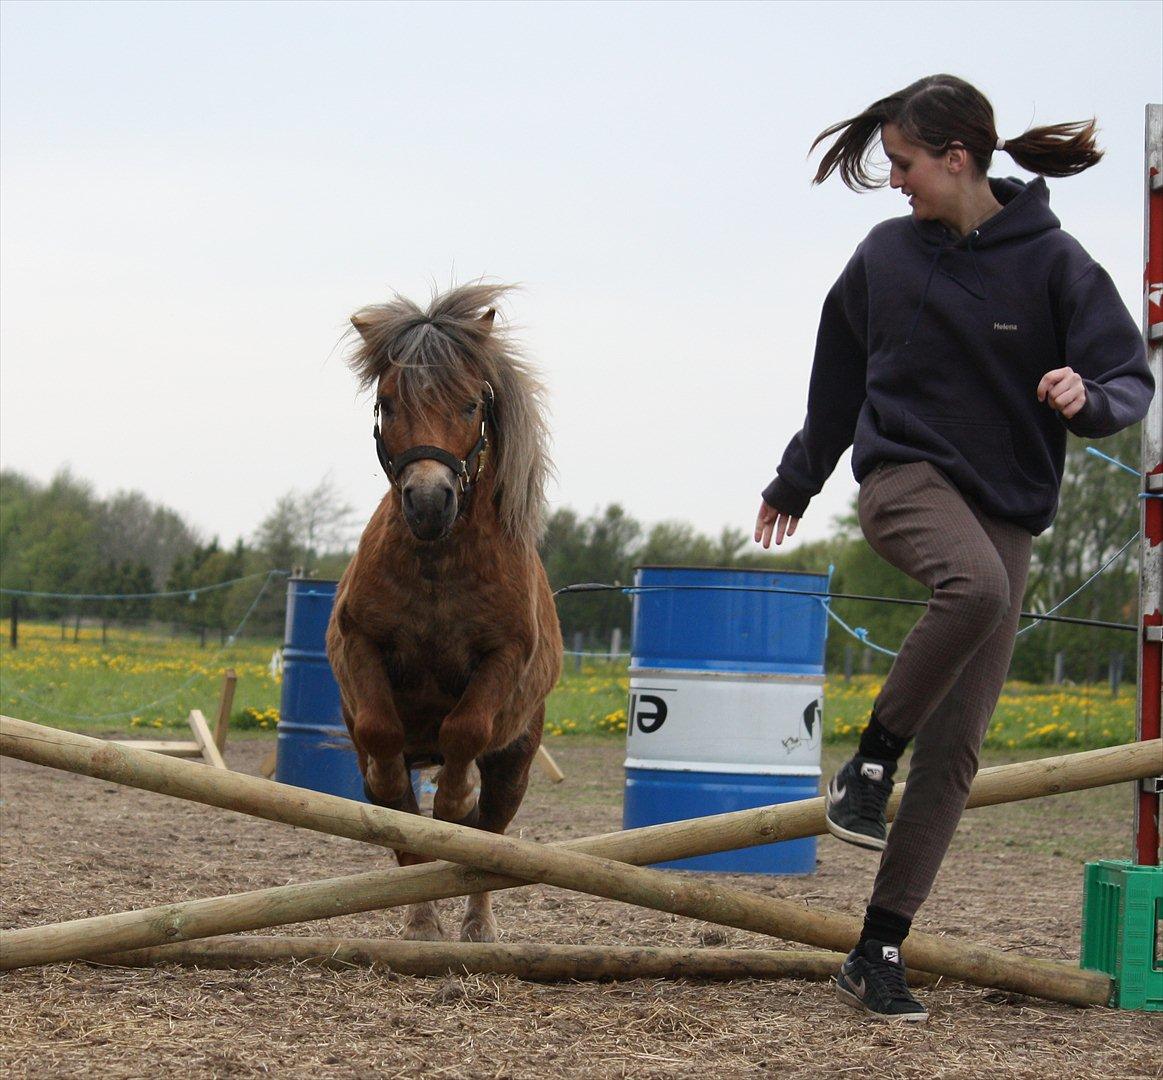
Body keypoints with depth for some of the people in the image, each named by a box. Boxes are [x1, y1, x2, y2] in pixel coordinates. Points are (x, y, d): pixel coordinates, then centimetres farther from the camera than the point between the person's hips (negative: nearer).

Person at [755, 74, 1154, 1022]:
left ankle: (880, 951, 4)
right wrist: (794, 484, 28)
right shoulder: (887, 256, 4)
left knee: (956, 746, -2)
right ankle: (871, 761, -17)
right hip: (905, 476, 0)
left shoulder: (1052, 261, -4)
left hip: (1007, 507, 0)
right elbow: (840, 381, 18)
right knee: (976, 584, -37)